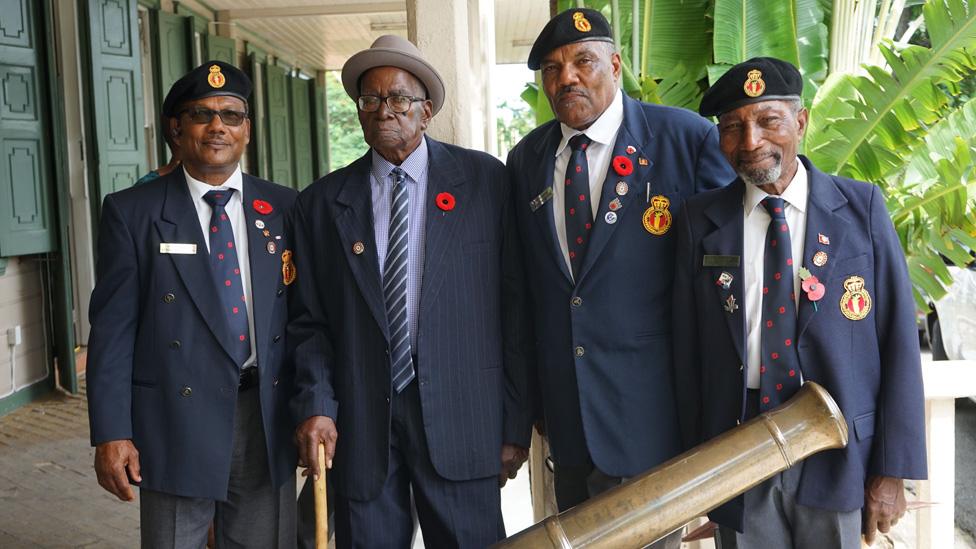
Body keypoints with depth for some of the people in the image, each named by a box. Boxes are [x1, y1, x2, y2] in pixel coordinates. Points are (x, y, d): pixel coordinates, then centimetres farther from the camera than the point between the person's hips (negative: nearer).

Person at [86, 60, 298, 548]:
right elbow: (112, 327, -4)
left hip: (267, 419, 2)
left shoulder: (285, 209, 5)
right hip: (176, 423, -2)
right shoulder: (130, 212, -1)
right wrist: (111, 433, -9)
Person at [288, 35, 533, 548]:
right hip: (359, 427, 2)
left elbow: (514, 305, 0)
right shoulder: (321, 203, 6)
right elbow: (309, 322, 8)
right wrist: (316, 406, -8)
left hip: (460, 417, -1)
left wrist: (516, 420, -2)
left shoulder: (485, 179, 1)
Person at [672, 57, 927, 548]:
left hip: (837, 457, 0)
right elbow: (689, 346, 2)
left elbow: (898, 341, -3)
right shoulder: (700, 221, -1)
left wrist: (892, 469, -5)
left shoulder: (862, 207, -3)